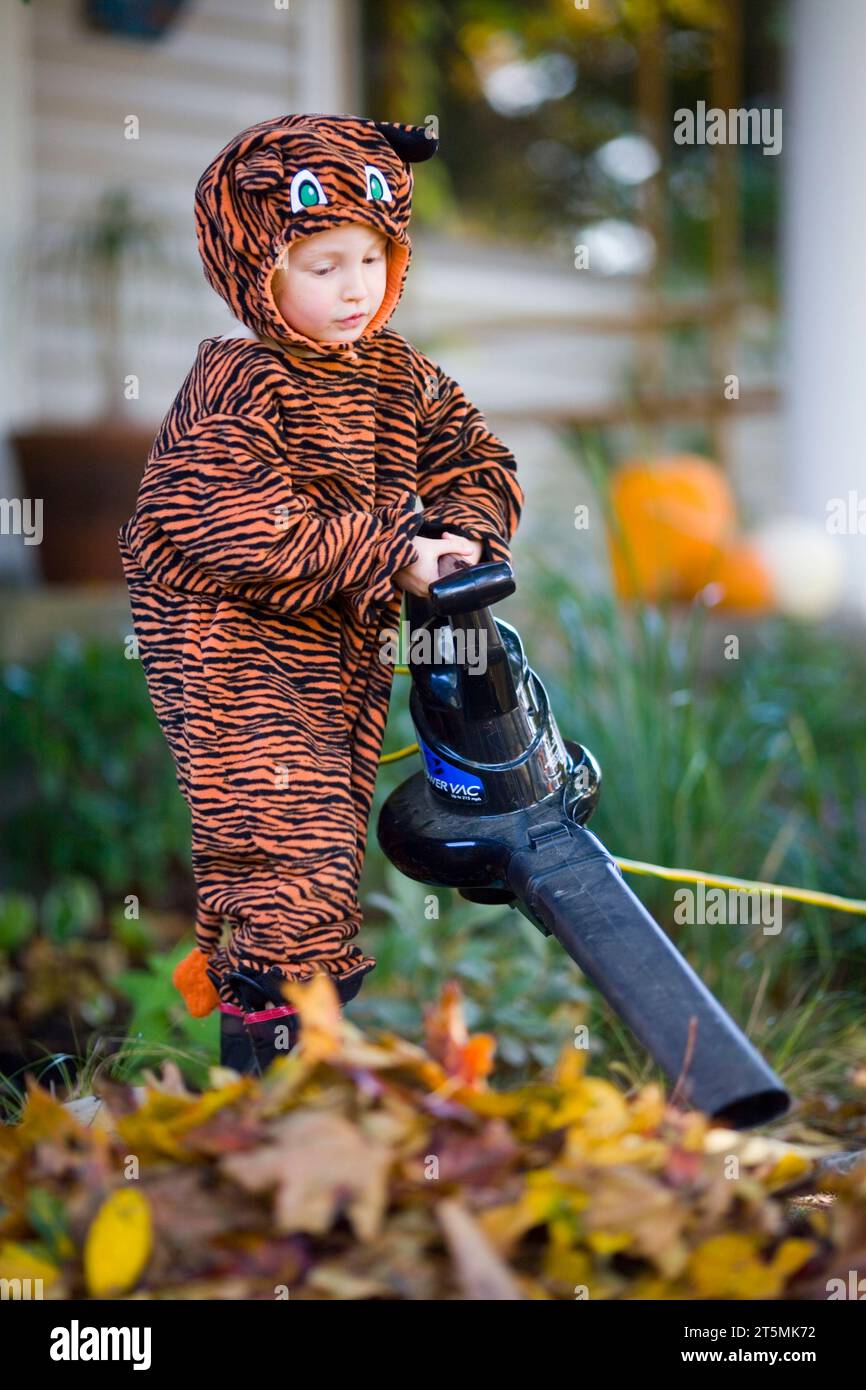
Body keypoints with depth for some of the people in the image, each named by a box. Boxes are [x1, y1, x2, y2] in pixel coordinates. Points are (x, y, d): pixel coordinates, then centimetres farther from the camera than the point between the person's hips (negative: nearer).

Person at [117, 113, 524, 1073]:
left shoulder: (400, 376, 6)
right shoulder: (234, 389, -17)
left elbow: (480, 463, 12)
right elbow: (254, 537, -25)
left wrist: (460, 532, -11)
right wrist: (394, 555, -23)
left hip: (344, 650, 8)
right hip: (230, 646, -8)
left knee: (334, 839, 14)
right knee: (292, 851, -12)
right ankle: (262, 1058, -1)